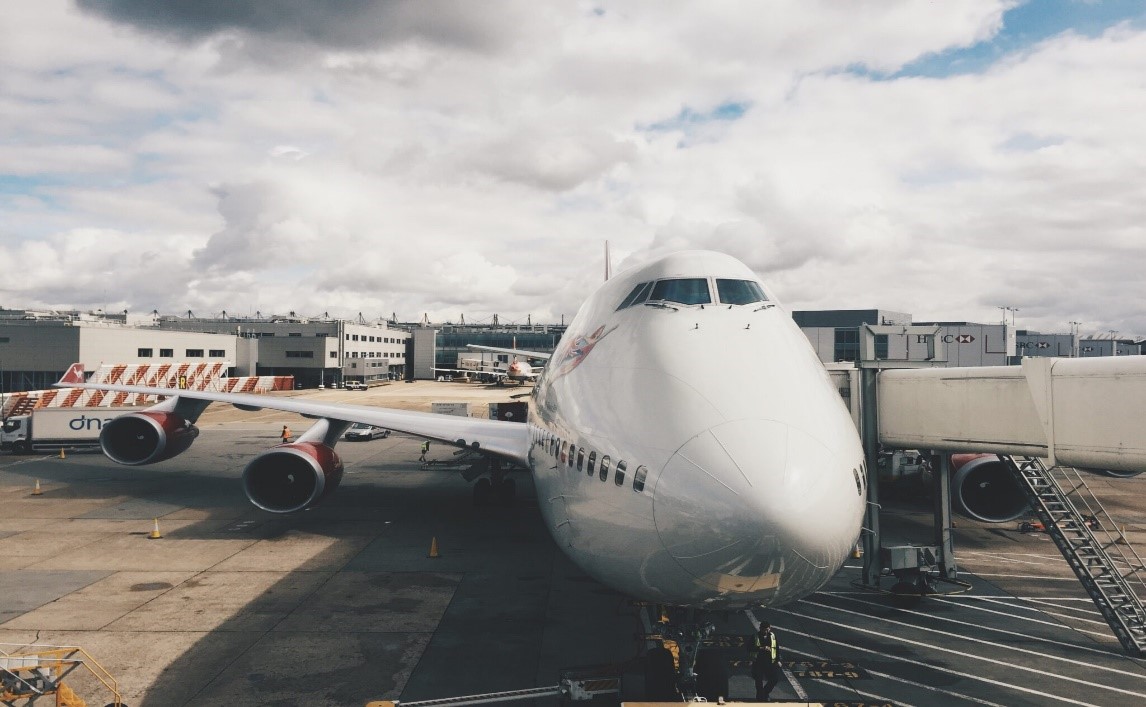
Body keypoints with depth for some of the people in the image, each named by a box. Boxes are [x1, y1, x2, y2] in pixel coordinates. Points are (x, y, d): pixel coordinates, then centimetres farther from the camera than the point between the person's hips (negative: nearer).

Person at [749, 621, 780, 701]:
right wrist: (761, 648, -21)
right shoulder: (755, 637, -4)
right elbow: (750, 648, -12)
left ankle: (765, 692, 22)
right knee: (759, 681, 2)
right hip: (758, 662, -2)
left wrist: (778, 660, 5)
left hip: (770, 662, 2)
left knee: (775, 678, -2)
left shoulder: (773, 636, 5)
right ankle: (760, 697, 18)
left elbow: (777, 649, 11)